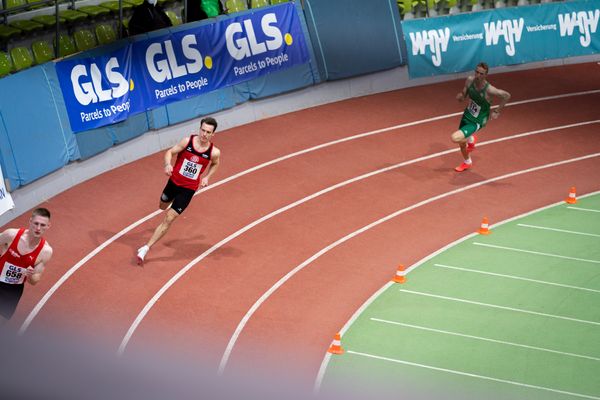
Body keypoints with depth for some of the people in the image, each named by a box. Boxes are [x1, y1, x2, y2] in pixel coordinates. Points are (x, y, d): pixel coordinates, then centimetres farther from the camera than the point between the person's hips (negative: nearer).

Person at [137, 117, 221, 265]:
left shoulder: (214, 152, -15)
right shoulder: (188, 141, -17)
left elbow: (215, 164, 9)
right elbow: (170, 152, -9)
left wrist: (207, 177, -5)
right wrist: (167, 164, -30)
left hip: (188, 189, -2)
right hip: (174, 181, 2)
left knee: (168, 219, -7)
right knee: (163, 207, 25)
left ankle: (146, 248, -4)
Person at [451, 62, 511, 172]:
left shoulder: (489, 89, -31)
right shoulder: (470, 80, -17)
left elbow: (507, 95, -16)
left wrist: (497, 111, -10)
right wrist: (460, 96, -23)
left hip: (476, 122, -5)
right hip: (467, 115, 6)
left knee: (455, 138, -21)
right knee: (462, 143, 23)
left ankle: (471, 139, 14)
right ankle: (467, 162, 57)